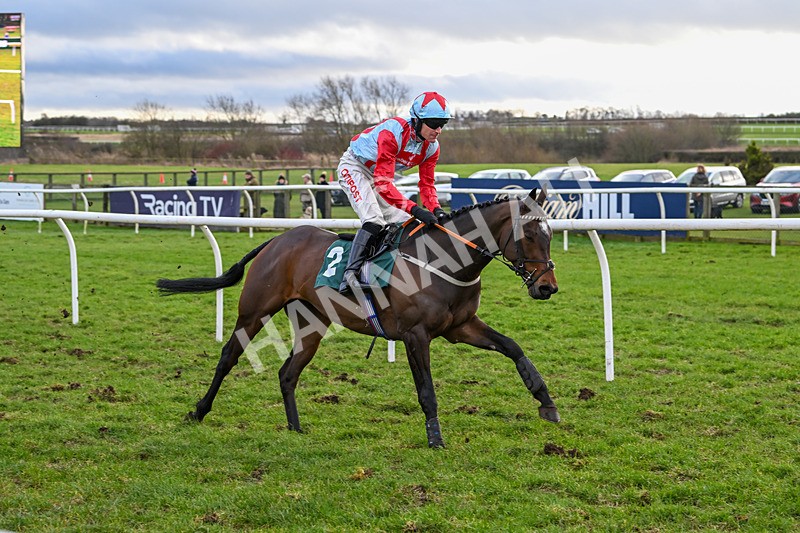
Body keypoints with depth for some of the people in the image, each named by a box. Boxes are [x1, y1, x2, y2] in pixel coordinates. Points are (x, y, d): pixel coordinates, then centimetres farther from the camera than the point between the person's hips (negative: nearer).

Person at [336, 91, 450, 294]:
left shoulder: (431, 147, -13)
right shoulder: (393, 132, -36)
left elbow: (427, 185, -6)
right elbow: (383, 183, -41)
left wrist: (436, 210, -27)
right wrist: (414, 209, -50)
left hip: (381, 174, 8)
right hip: (354, 167, -8)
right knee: (374, 220, -27)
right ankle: (350, 275, -30)